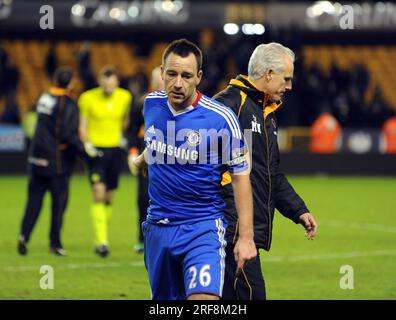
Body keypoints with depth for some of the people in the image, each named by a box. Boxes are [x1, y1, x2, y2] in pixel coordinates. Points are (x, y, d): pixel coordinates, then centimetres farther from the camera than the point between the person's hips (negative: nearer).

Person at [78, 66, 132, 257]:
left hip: (115, 149, 3)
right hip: (96, 150, -3)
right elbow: (82, 126, -1)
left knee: (109, 198, 9)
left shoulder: (125, 97, 1)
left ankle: (101, 240, 23)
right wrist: (86, 144, -15)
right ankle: (101, 241, -18)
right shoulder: (88, 98, -7)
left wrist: (123, 136, 6)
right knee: (99, 194, -16)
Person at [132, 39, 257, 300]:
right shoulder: (152, 104, 0)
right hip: (158, 227, 5)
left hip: (203, 228, -5)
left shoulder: (221, 119, -15)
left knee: (204, 299, -22)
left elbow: (241, 177, -8)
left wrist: (246, 237, -11)